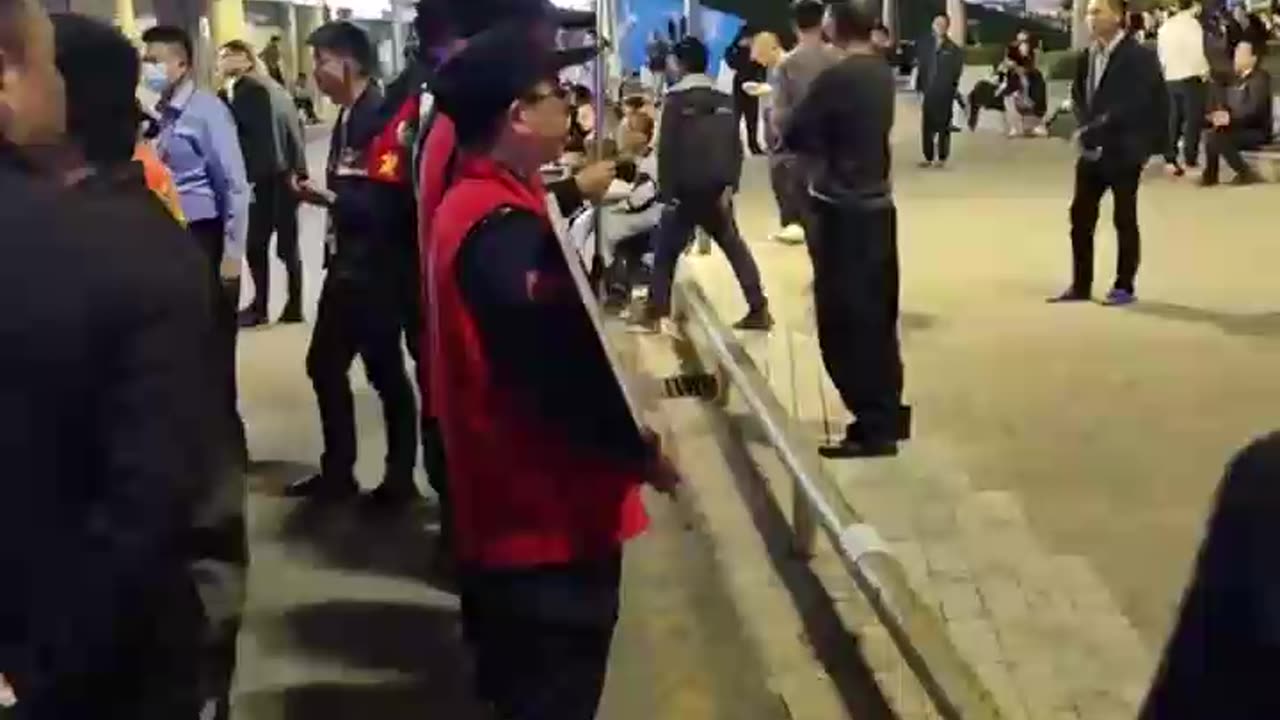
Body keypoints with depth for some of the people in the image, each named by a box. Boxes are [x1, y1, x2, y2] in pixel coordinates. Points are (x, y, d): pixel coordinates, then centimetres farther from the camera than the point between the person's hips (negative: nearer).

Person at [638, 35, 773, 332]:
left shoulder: (676, 100, -7)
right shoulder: (725, 101, 9)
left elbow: (667, 149, -10)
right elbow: (736, 148, 5)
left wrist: (667, 191, -7)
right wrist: (730, 186, 4)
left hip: (686, 190, -5)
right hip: (717, 189, 5)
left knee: (666, 250, 5)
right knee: (734, 246, 13)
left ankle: (654, 311, 2)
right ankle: (759, 310, 8)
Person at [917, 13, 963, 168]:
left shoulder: (953, 49, 1)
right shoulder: (926, 46, 8)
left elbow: (956, 71, 1)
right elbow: (922, 68, 8)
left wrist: (953, 88, -8)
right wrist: (921, 89, 2)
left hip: (945, 92, -3)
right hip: (928, 91, 3)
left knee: (943, 126, 2)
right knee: (927, 126, 3)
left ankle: (941, 158, 9)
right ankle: (928, 157, 11)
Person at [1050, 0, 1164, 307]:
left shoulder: (1139, 57, -12)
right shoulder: (1086, 56, 9)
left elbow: (1133, 105, -19)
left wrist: (1096, 130, -21)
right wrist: (1084, 129, -4)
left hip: (1123, 150, -6)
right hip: (1093, 150, 6)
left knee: (1124, 219, 2)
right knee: (1081, 216, 5)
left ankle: (1124, 286, 11)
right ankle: (1080, 285, 13)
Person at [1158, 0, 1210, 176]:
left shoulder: (1165, 26, 9)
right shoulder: (1193, 23, -9)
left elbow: (1161, 54, 12)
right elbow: (1198, 52, -13)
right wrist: (1205, 72, 0)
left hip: (1170, 79, 6)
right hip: (1190, 78, -6)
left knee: (1173, 120, 9)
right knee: (1193, 120, 0)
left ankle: (1170, 160, 5)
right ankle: (1190, 161, -1)